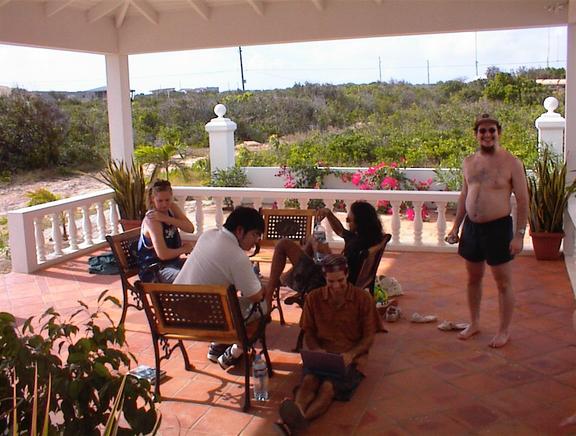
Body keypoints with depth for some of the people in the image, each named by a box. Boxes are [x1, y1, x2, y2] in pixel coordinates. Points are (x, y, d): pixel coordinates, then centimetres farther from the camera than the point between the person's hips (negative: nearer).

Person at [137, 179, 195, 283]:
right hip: (153, 270, -8)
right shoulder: (152, 220, -20)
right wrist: (184, 249, -10)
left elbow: (190, 228, -12)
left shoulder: (172, 208, 3)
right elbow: (163, 254, -27)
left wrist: (166, 218, -23)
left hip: (172, 261, 8)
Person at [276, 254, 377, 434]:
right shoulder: (314, 298, 6)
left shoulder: (363, 298, -1)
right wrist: (316, 350, -10)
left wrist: (351, 354, -17)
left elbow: (369, 337, 1)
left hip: (350, 357, -3)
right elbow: (308, 332, 12)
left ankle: (291, 424, -58)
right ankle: (296, 414, -62)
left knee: (328, 387, -33)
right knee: (309, 380, -32)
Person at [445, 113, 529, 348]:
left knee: (503, 282, 5)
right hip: (471, 226, 5)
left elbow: (522, 200, -9)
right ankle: (474, 323, 33)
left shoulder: (511, 163, -9)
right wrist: (455, 226, 12)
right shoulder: (469, 162, 6)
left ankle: (504, 331, 20)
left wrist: (519, 234, -14)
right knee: (473, 278, 16)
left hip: (498, 227, -5)